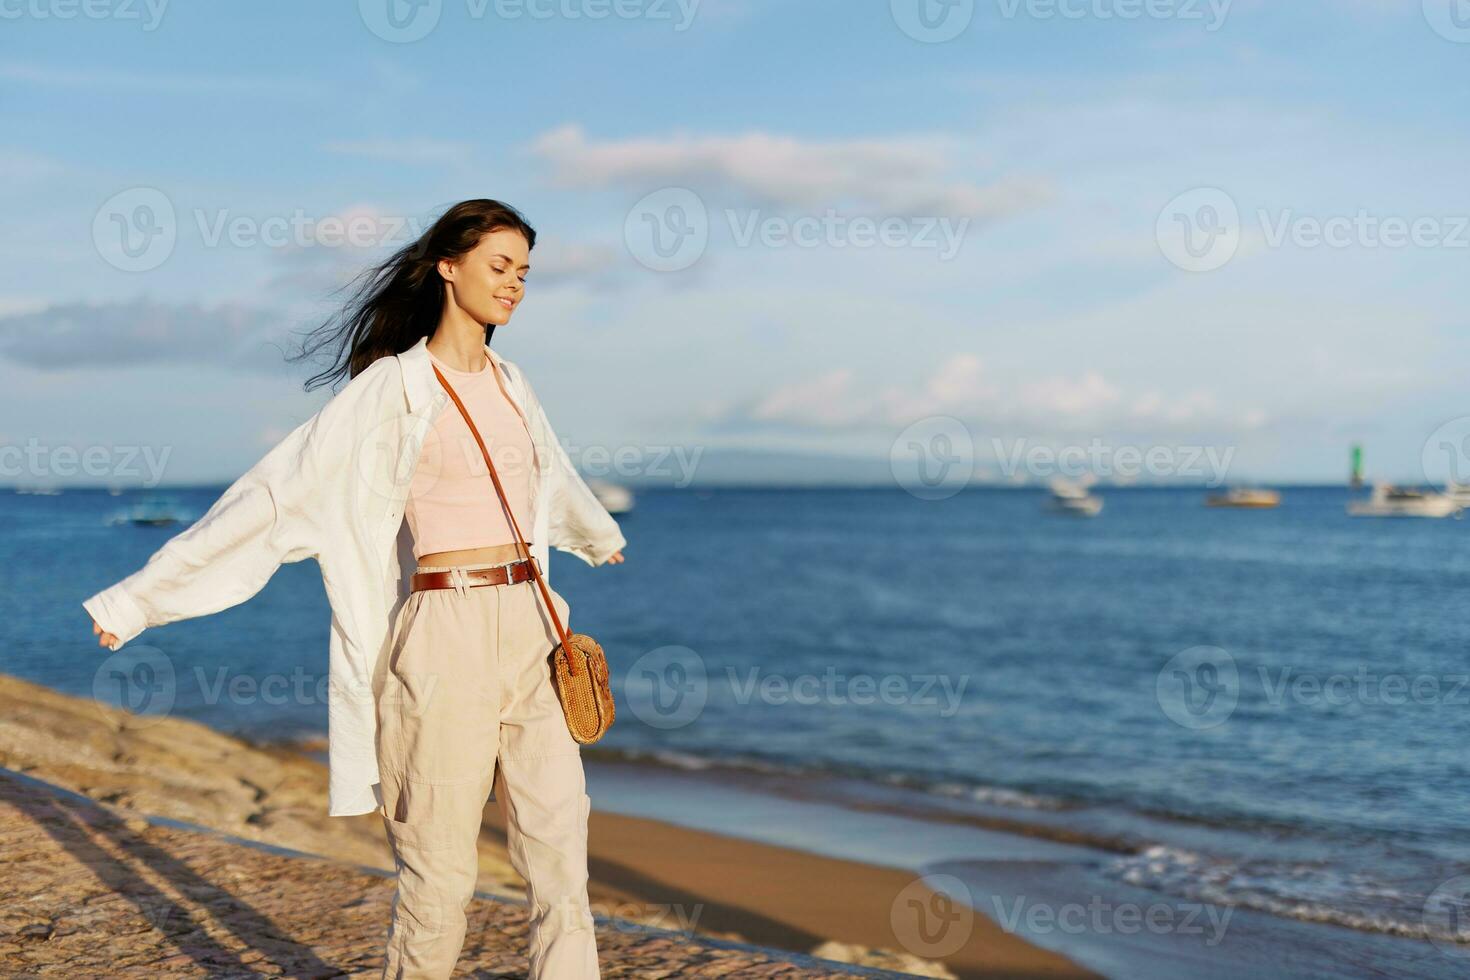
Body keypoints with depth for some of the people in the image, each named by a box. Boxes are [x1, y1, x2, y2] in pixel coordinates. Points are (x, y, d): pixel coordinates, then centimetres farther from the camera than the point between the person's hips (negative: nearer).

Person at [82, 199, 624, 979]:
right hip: (448, 633, -6)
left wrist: (601, 535, 54)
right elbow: (275, 492, -7)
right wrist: (140, 595, -7)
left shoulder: (510, 386, 14)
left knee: (560, 848, 4)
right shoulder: (394, 387, -5)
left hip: (533, 630, 6)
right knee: (441, 869, 2)